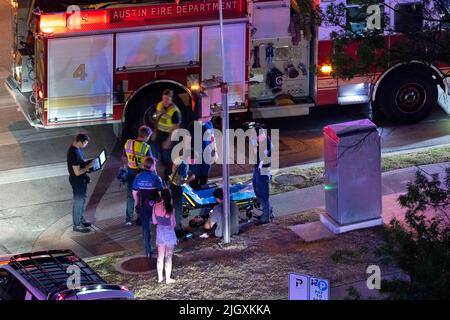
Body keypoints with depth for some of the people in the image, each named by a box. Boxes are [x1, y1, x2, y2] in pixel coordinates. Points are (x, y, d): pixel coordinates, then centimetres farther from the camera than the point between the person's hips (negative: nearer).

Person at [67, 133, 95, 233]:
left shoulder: (77, 148, 0)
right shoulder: (74, 153, -30)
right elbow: (77, 172, -28)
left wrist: (88, 163, 1)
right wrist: (88, 167, -18)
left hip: (82, 179, 10)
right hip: (77, 180, -10)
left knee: (83, 198, 23)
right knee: (78, 201, 3)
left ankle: (81, 219, 39)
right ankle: (77, 225, 17)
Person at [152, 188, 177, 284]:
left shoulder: (156, 206, -9)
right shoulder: (169, 207, -22)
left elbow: (154, 221, 0)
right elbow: (173, 223, -15)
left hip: (160, 232, 4)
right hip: (169, 232, -4)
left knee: (160, 256, 15)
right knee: (168, 256, 6)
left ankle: (160, 277, 23)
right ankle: (168, 278, 11)